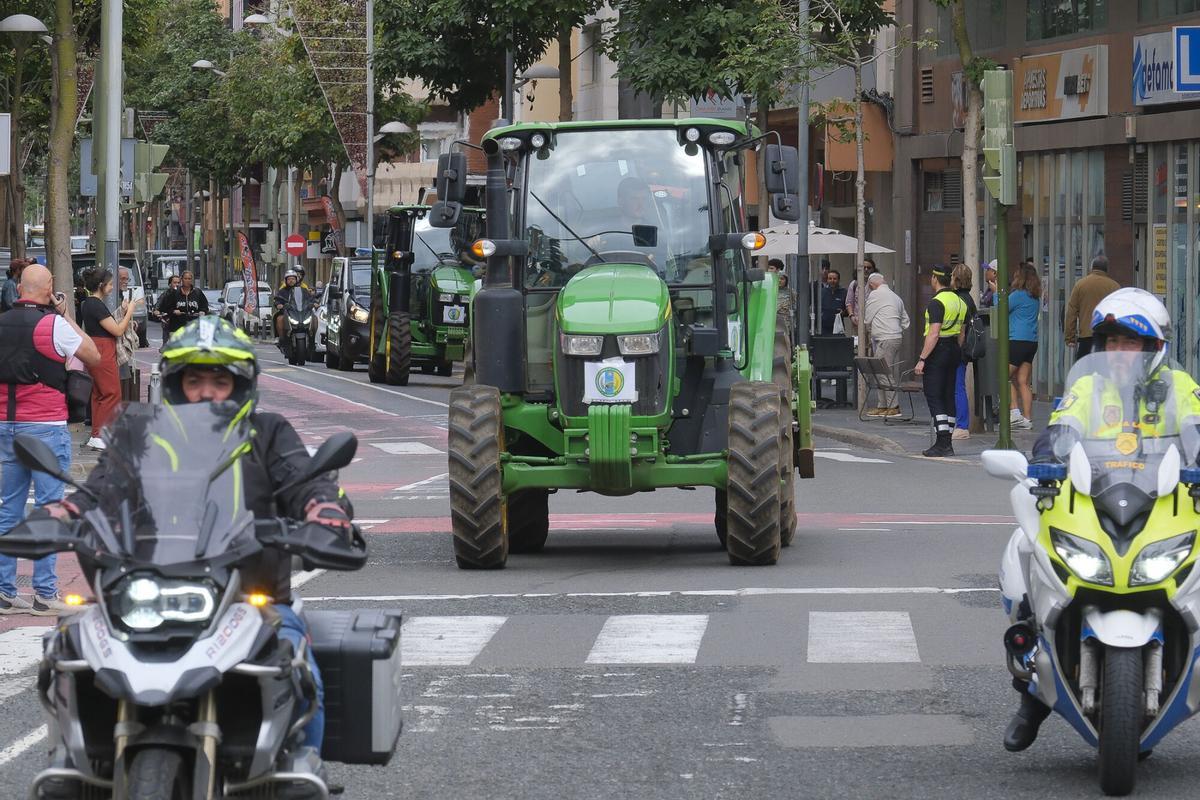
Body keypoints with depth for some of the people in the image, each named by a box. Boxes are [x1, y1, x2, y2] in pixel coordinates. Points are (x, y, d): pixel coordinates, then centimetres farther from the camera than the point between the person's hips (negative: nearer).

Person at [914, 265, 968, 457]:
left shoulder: (936, 303, -15)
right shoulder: (960, 301, 12)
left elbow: (933, 334, -21)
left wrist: (922, 359, -19)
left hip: (937, 352, -9)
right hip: (954, 351, 9)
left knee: (933, 397, -7)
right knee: (948, 396, 12)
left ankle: (942, 443, -15)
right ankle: (947, 443, 14)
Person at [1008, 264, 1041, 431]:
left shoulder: (1018, 295, -12)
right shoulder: (1035, 298, 12)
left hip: (1018, 341, -8)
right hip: (1032, 342, 8)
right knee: (1023, 382, 8)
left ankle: (1014, 411, -9)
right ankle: (1027, 418, 6)